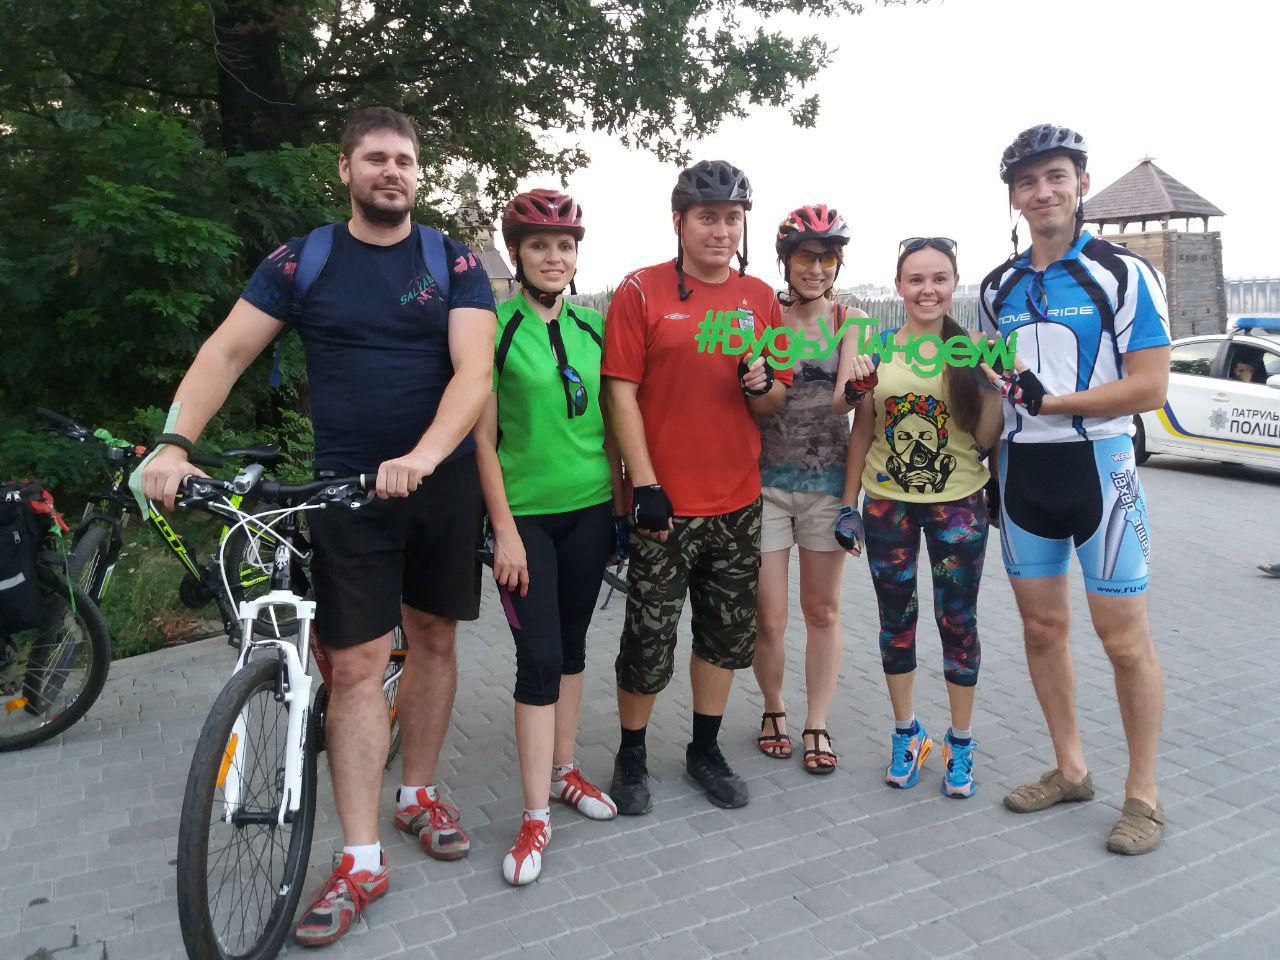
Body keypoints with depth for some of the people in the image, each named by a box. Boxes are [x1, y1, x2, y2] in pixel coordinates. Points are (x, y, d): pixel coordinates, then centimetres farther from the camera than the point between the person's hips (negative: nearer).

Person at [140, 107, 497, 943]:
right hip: (345, 489, -1)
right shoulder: (301, 262, 3)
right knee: (357, 664, -1)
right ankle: (361, 862, 9)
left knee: (433, 638, 11)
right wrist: (175, 444, -16)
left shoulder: (454, 264, 0)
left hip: (442, 482, 1)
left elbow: (474, 371, -12)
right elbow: (227, 351, 0)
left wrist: (425, 454, -29)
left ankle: (418, 794, 33)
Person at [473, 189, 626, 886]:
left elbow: (609, 426, 12)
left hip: (589, 508, 5)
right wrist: (504, 529, -12)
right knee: (539, 657, -4)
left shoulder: (592, 329, 7)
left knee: (571, 645, 14)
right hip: (526, 513, -4)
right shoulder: (496, 328, -7)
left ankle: (563, 771, 30)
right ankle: (536, 814, 7)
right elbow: (483, 439, -8)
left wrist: (623, 505, 10)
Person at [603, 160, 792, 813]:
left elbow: (777, 399, 12)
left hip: (737, 502, 5)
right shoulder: (641, 291, -4)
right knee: (649, 640, 3)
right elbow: (622, 394, -8)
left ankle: (705, 750, 32)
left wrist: (761, 386, -12)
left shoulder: (761, 299, 8)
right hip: (665, 504, -4)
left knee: (727, 634, 14)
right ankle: (631, 755, 25)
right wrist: (646, 485, -14)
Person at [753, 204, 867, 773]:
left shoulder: (849, 320, 2)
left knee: (823, 611, 10)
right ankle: (773, 709, 29)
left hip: (827, 479, 1)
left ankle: (817, 724, 26)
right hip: (766, 479, -1)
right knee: (769, 619, 2)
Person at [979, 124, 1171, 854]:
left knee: (1125, 638, 0)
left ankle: (1143, 794, 16)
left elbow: (1150, 387, -13)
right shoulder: (999, 288, 10)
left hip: (1099, 467, -5)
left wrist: (1051, 401, -21)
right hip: (1023, 471, 5)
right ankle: (1071, 769, 27)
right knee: (1043, 627, 11)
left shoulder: (1126, 275, -6)